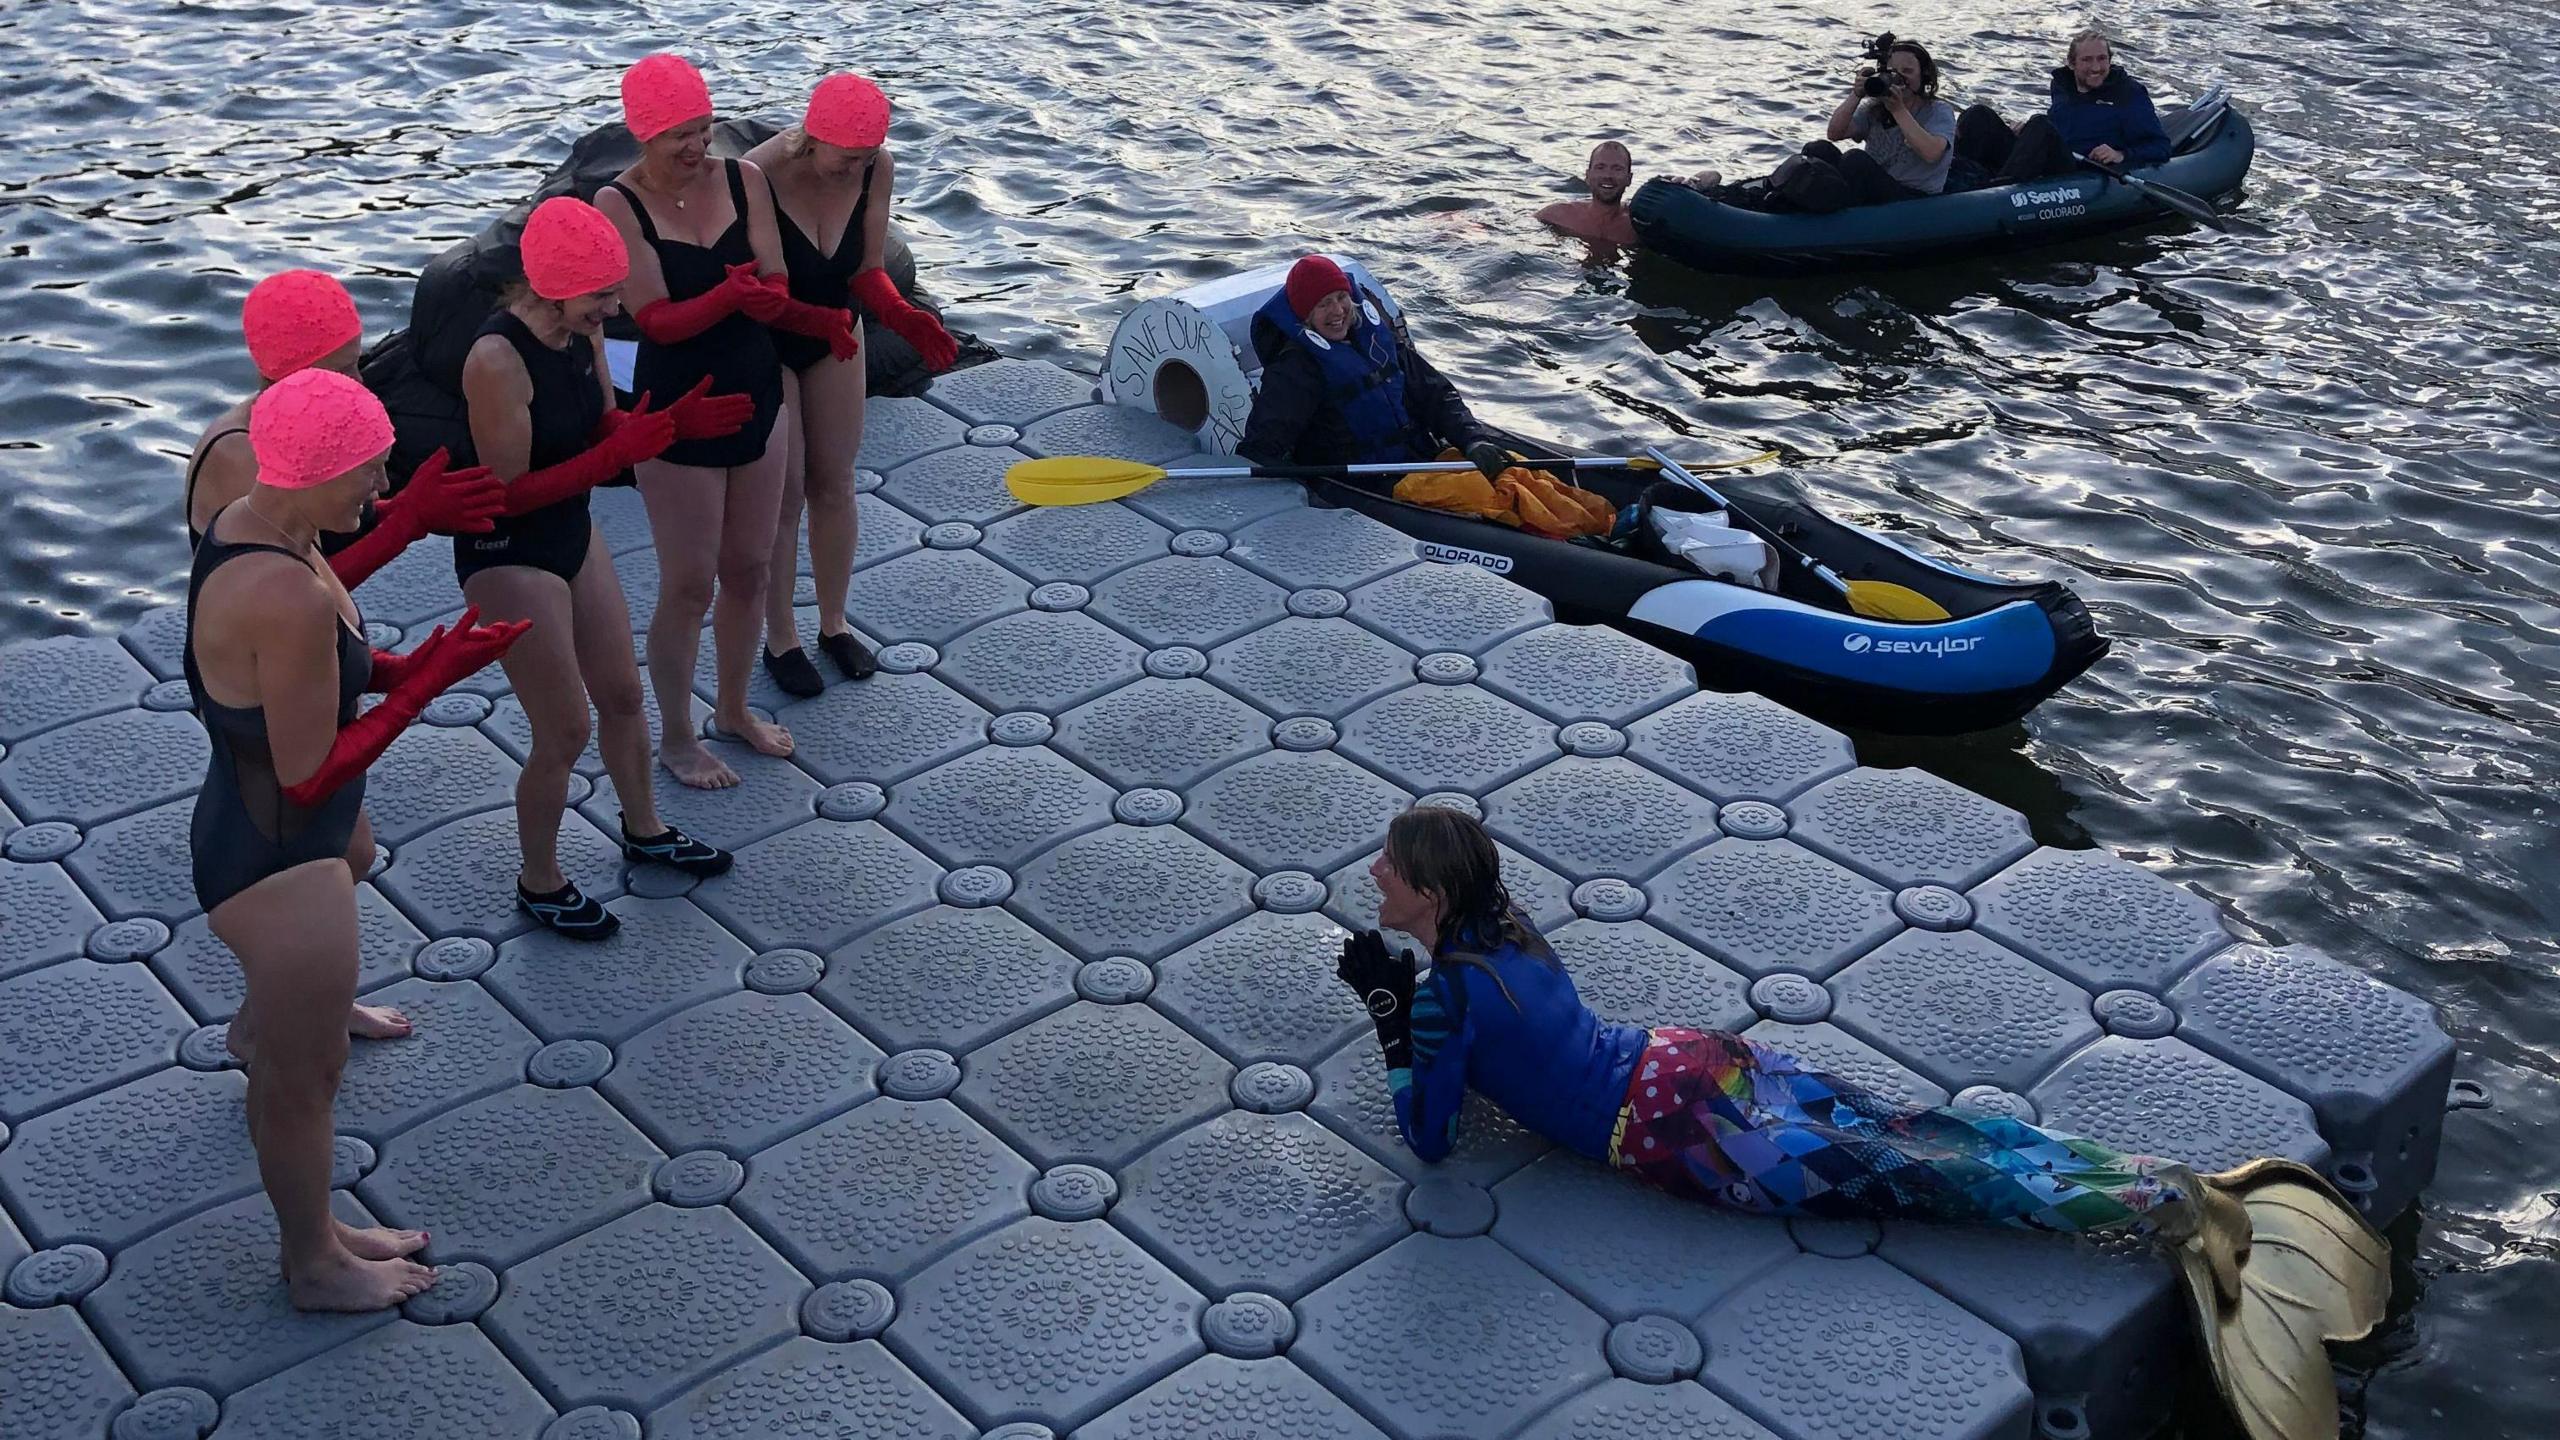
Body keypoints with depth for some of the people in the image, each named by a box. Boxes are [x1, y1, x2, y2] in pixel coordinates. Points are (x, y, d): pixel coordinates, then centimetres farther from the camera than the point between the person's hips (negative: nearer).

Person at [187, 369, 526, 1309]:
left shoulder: (247, 522, -3)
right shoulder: (287, 596, -33)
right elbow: (309, 775, -26)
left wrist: (398, 668, -5)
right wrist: (430, 682, -21)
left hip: (262, 833, 10)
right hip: (282, 866, -10)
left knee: (297, 1054, 27)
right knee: (306, 1075, 13)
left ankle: (314, 1228, 47)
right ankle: (315, 1268, 36)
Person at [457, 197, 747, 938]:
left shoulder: (582, 328, -7)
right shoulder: (497, 360, -30)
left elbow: (601, 425, 3)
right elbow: (509, 492, -27)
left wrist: (673, 423, -16)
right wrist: (615, 455, -34)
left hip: (572, 533, 8)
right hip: (508, 558, -8)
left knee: (622, 693, 22)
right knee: (565, 732, 4)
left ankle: (644, 830, 47)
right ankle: (539, 883, 27)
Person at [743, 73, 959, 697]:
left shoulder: (877, 170, -18)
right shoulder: (758, 176, -32)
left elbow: (866, 271, -9)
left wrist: (904, 317, -28)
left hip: (834, 336, 4)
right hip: (763, 342, -4)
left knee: (834, 485, 13)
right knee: (782, 493, 3)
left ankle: (834, 623, 31)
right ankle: (780, 639, 21)